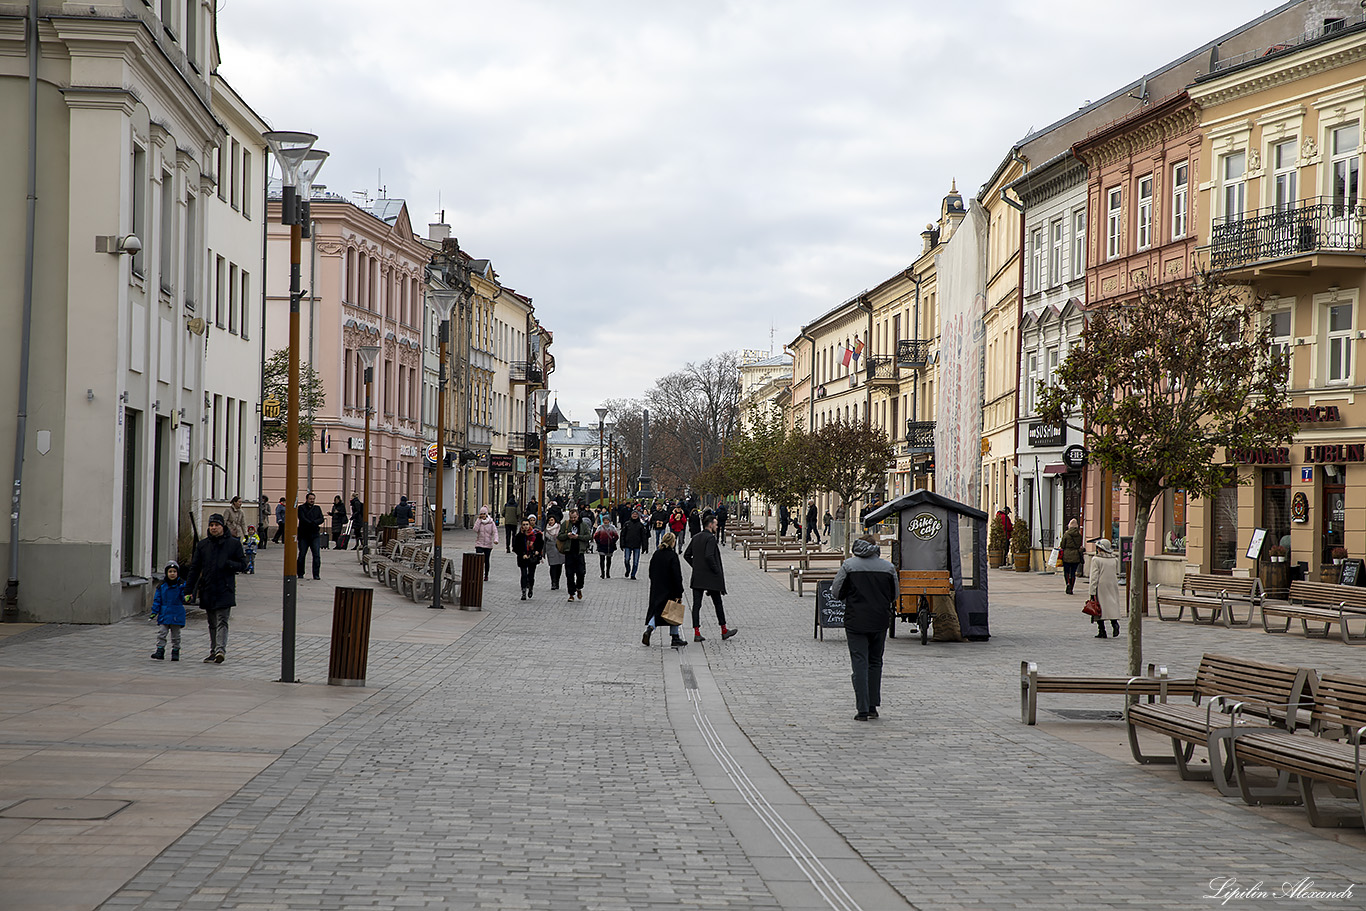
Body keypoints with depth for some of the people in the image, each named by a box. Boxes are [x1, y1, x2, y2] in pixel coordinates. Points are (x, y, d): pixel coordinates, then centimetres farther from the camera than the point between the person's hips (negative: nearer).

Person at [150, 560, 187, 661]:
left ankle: (175, 651, 20)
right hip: (164, 614, 2)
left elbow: (184, 598, -5)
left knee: (175, 635, 9)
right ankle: (160, 651, -1)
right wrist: (154, 612, 1)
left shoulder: (181, 584, -4)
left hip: (176, 615, -2)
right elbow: (157, 600, 6)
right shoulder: (162, 586, 3)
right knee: (161, 634, -4)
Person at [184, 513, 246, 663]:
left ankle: (221, 649, -21)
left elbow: (242, 564, 5)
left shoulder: (233, 543, 2)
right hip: (207, 591, 4)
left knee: (222, 621, -13)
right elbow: (194, 568, 11)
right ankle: (213, 652, 16)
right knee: (212, 624, 10)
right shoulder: (203, 544, 10)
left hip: (225, 590, -4)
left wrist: (229, 564, -17)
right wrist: (189, 590, 6)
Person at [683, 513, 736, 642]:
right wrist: (716, 570, -14)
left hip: (697, 577, 6)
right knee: (718, 603, 8)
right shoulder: (710, 538, -14)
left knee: (696, 604, 2)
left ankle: (696, 633, -3)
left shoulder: (696, 537, 9)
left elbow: (686, 555, 12)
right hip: (710, 578, -6)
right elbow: (709, 556, -25)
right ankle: (724, 630, 17)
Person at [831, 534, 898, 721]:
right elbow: (895, 595, 10)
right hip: (880, 621, 2)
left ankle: (863, 709, -6)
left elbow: (836, 592, -1)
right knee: (875, 662, 15)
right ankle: (873, 706, 15)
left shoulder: (848, 565, -4)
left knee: (860, 663, -1)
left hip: (855, 621, -2)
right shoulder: (888, 567, 2)